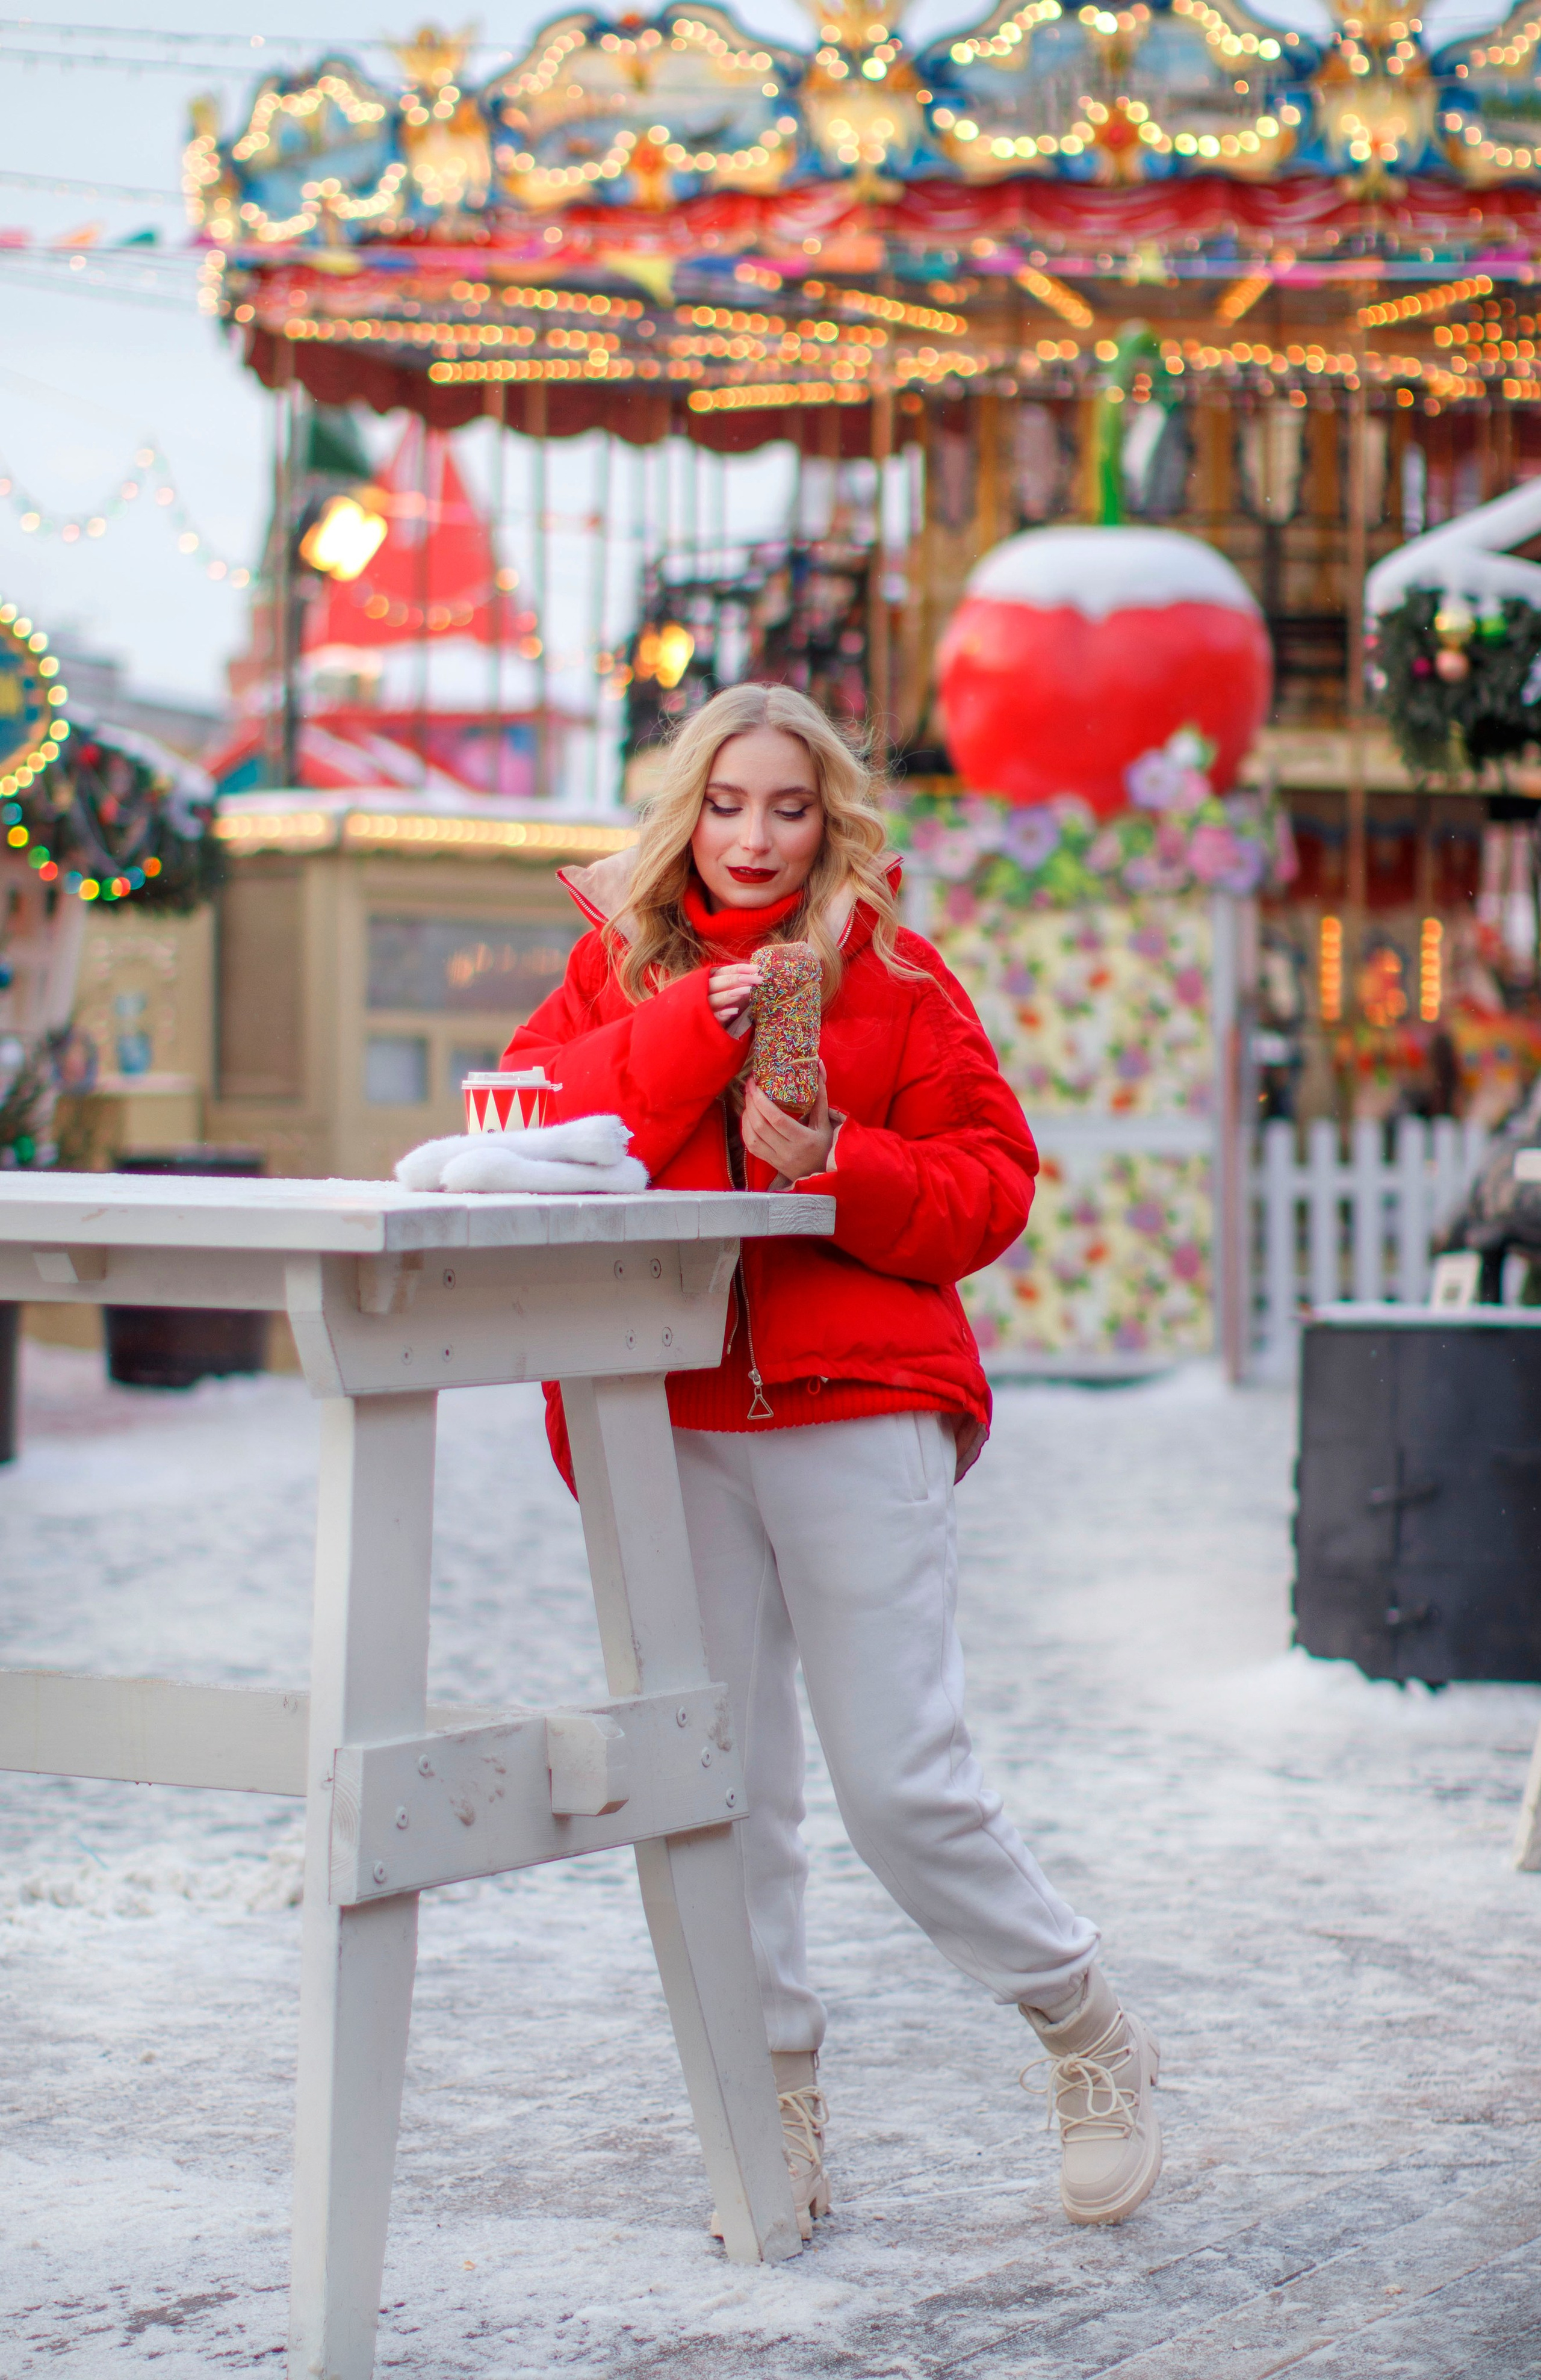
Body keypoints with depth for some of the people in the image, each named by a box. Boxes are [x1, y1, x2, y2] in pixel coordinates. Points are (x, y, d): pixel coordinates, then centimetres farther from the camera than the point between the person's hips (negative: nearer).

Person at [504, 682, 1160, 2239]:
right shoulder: (618, 967, 12)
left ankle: (1087, 2031, 17)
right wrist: (694, 1027, -12)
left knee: (901, 1782, -5)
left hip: (857, 1418, -3)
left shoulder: (893, 975, 6)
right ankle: (778, 2108, 17)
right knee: (721, 1786, 4)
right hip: (674, 1425, 3)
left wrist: (841, 1168, -14)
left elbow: (991, 1185, 2)